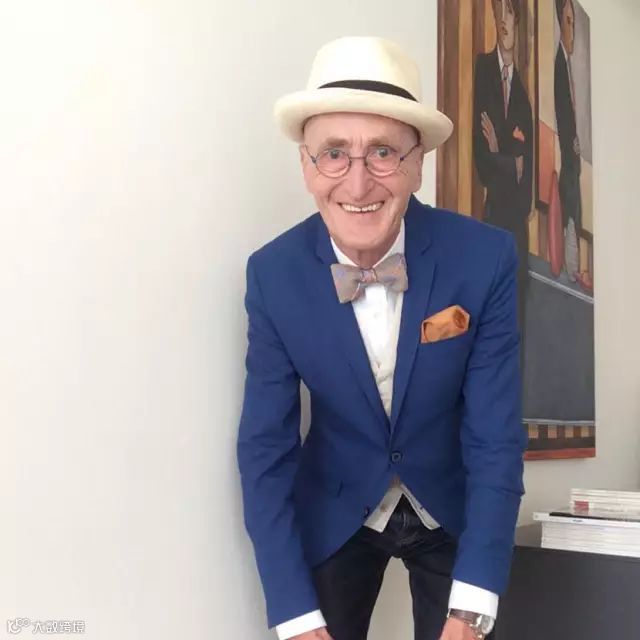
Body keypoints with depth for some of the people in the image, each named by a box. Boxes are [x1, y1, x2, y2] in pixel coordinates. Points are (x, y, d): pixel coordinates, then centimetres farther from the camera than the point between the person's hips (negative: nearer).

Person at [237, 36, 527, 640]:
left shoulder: (485, 257, -21)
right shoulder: (272, 273, -18)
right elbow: (265, 447, -16)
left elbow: (495, 437, -18)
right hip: (333, 515, 0)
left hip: (451, 511, 0)